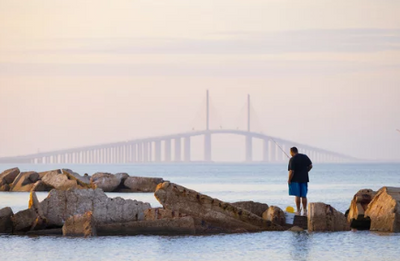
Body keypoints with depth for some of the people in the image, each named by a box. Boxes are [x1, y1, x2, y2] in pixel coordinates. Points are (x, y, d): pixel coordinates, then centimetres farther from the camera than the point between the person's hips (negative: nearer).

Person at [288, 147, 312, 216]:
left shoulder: (292, 159, -14)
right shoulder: (305, 157, 4)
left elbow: (291, 171, -18)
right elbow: (310, 166, 8)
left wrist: (289, 180, -7)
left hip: (296, 179, -5)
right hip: (304, 179, 5)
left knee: (297, 196, -1)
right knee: (304, 196, 9)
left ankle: (298, 211, 0)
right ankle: (305, 211, 8)